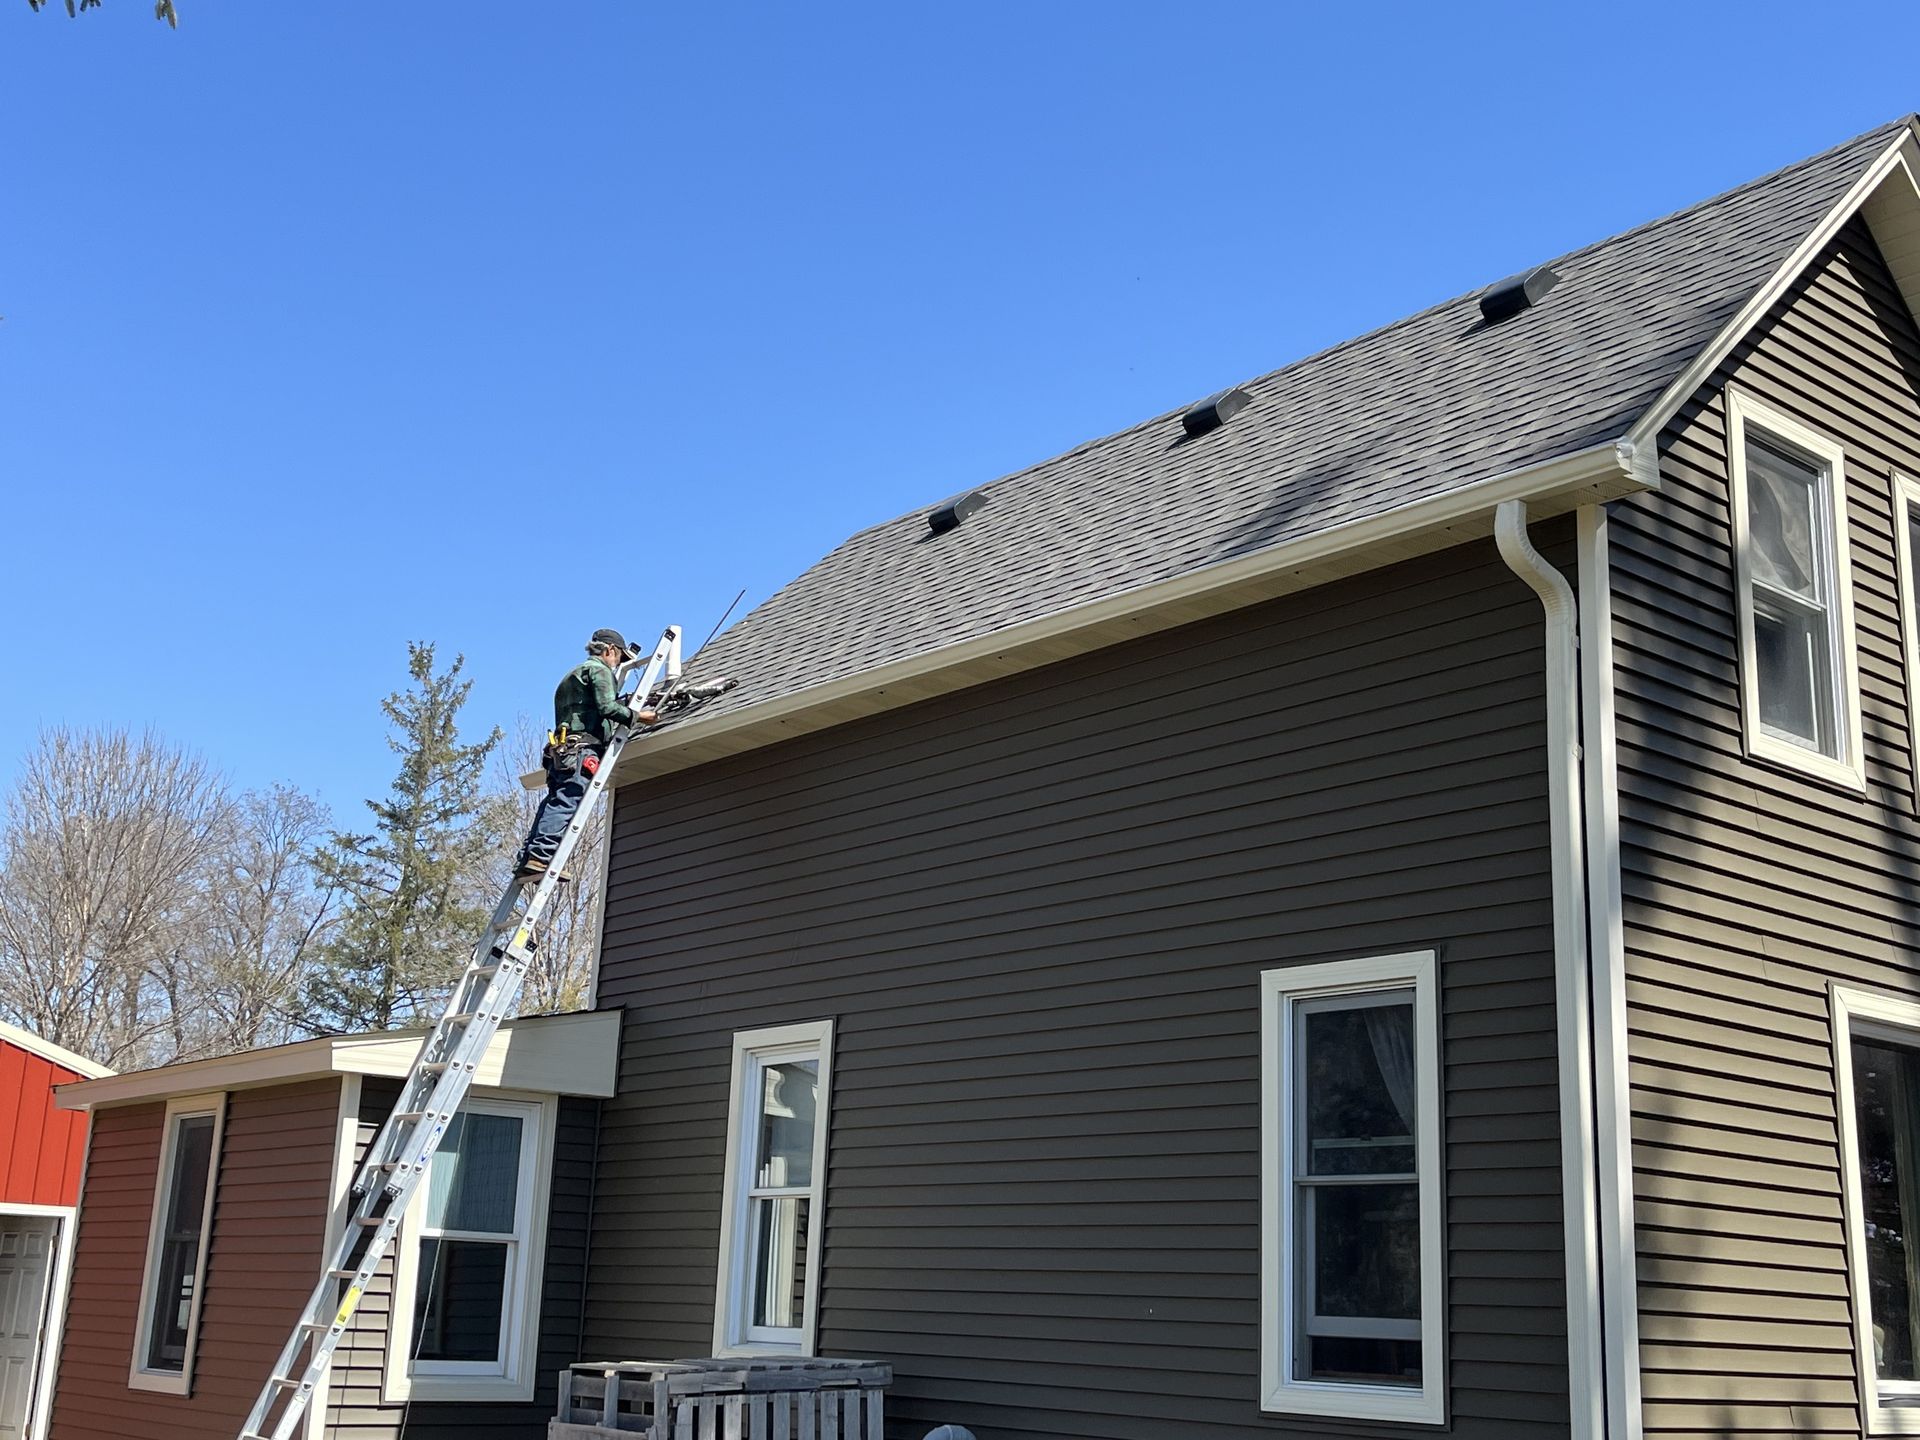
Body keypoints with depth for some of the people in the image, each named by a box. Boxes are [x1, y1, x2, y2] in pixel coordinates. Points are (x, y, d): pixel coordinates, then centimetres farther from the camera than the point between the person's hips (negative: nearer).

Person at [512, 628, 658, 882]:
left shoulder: (574, 674, 35)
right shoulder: (600, 670, 5)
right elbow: (607, 707, -10)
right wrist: (637, 716, -2)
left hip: (560, 750, 9)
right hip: (582, 748, -9)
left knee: (554, 805, 1)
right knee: (565, 803, -19)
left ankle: (525, 861, -8)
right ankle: (540, 857, -31)